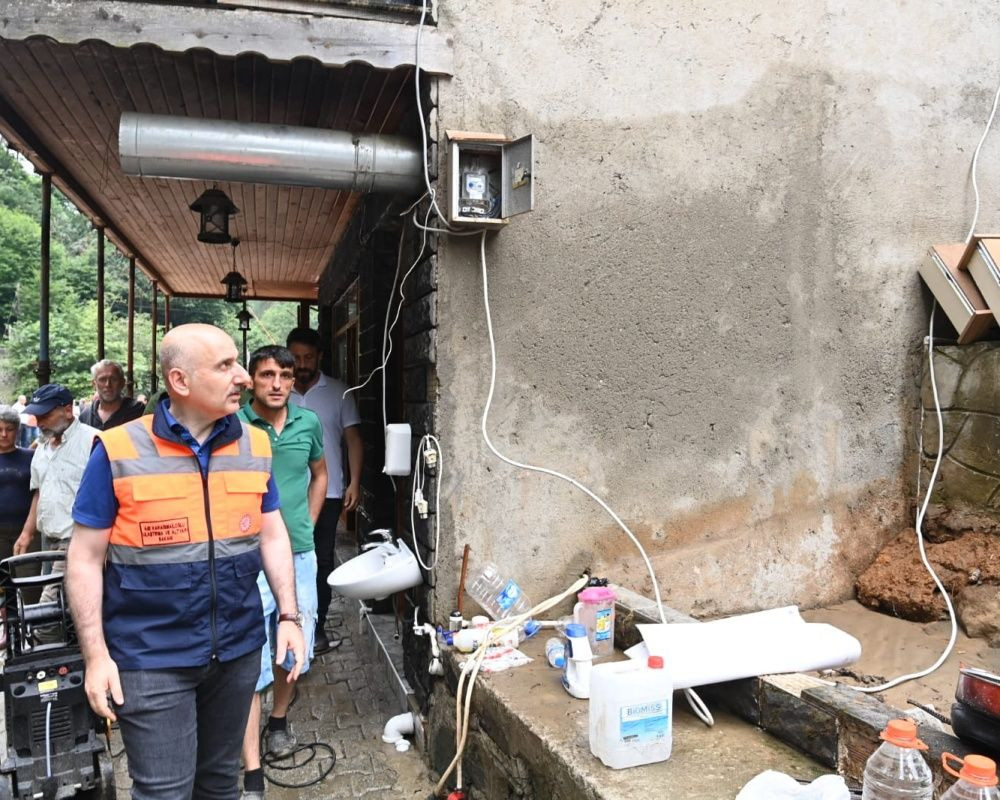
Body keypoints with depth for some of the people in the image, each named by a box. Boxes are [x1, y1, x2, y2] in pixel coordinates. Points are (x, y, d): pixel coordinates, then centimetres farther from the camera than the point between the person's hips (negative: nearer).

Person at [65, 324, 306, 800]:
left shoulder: (255, 446, 1)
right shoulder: (118, 451, -11)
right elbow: (86, 558, -6)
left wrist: (289, 616, 2)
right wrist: (95, 655, -10)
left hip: (238, 649, 4)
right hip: (151, 658, -3)